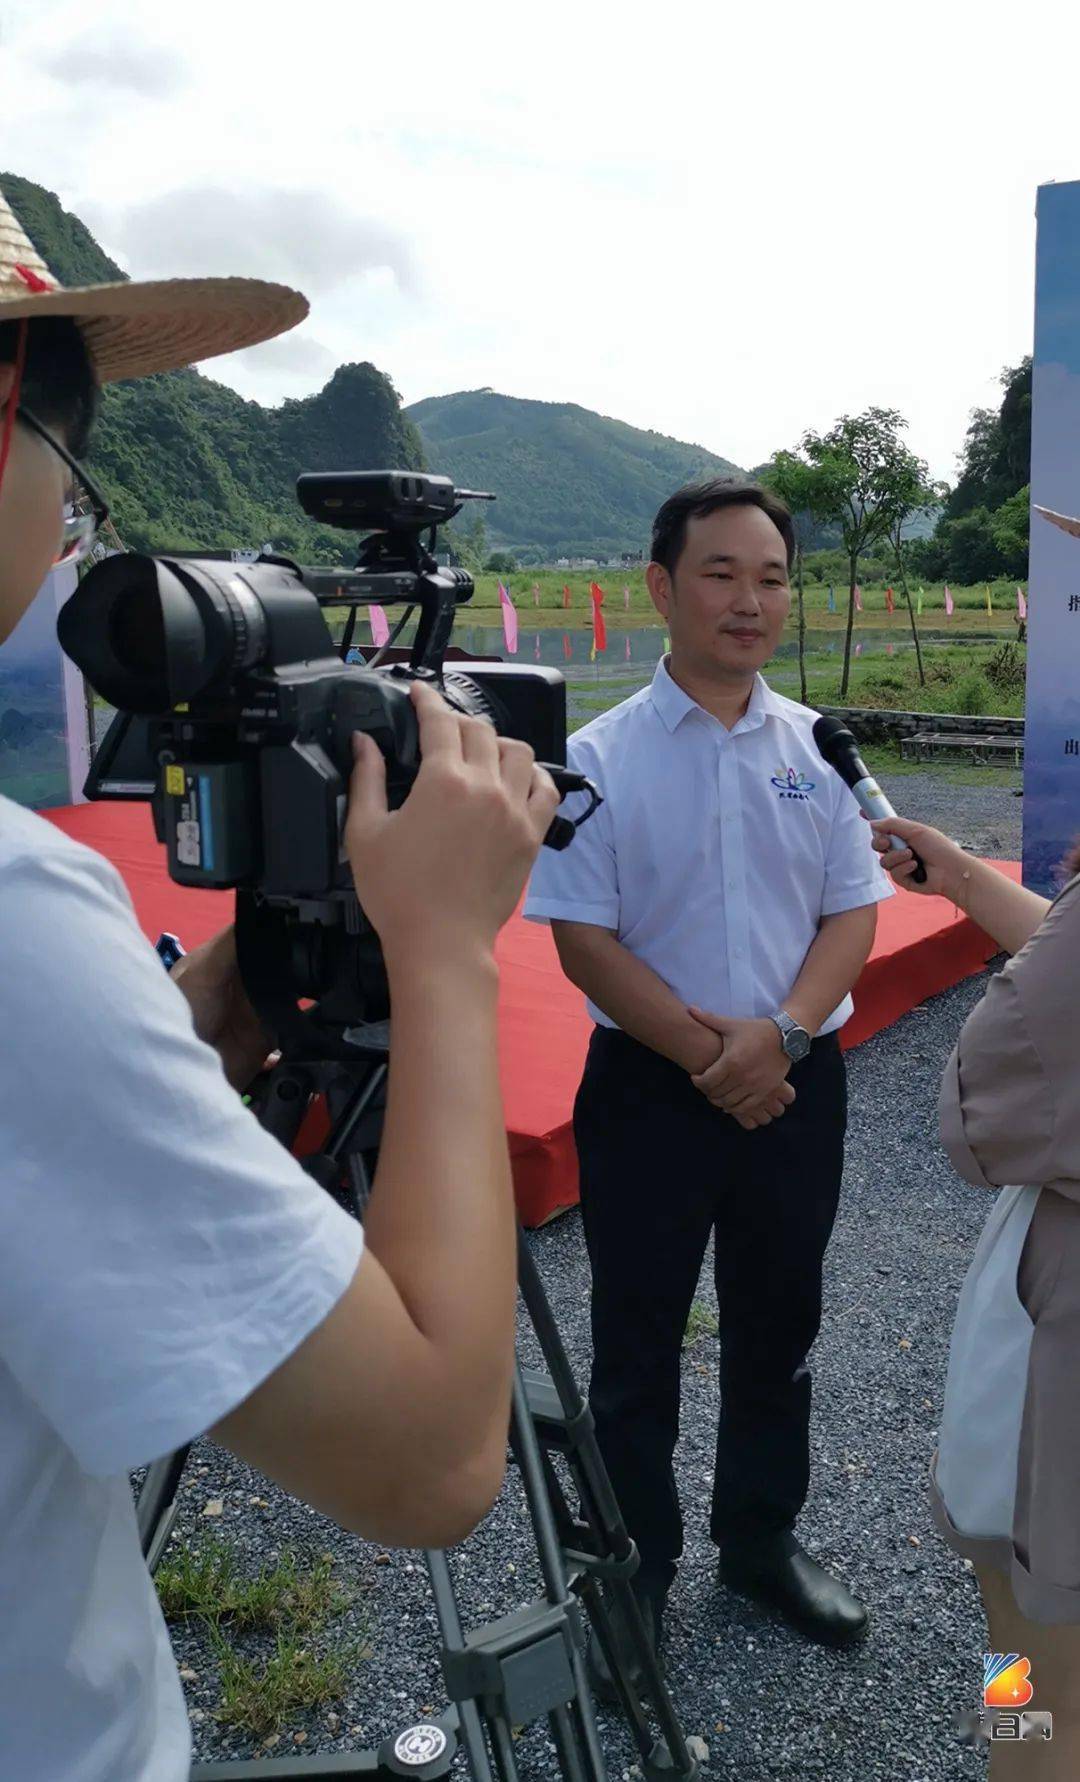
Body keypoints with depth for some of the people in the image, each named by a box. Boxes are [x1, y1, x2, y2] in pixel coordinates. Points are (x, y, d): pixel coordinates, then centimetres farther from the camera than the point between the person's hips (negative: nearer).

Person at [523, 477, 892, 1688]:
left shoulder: (818, 749, 2)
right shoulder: (600, 757, -8)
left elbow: (853, 914, 1)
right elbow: (583, 942, -10)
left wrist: (780, 1033, -15)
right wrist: (706, 1053, -16)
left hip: (796, 1084, 3)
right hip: (650, 1086, -3)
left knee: (778, 1331, 19)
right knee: (637, 1346, 11)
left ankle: (761, 1541, 41)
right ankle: (634, 1570, 32)